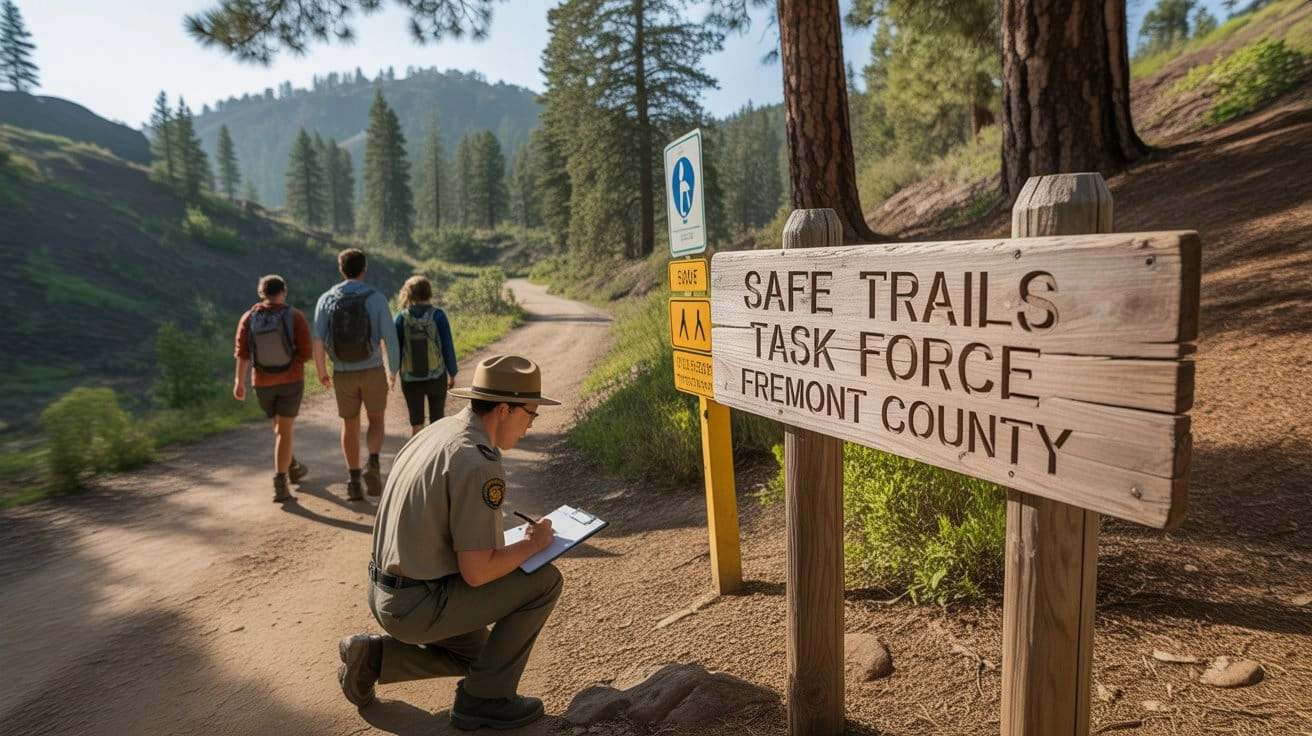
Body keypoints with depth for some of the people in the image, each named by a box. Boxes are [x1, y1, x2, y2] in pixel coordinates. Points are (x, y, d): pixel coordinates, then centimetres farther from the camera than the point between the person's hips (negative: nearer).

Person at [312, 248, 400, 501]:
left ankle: (354, 481, 14)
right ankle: (373, 465, -7)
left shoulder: (326, 299, -3)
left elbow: (318, 342, -4)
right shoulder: (377, 299, -10)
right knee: (376, 421, 17)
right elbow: (390, 340, -10)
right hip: (372, 372, -2)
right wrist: (395, 371, 4)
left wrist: (322, 373, 11)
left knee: (350, 426, 15)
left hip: (343, 374, 2)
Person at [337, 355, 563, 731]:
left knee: (479, 652, 29)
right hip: (419, 605, -9)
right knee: (544, 581, -4)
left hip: (389, 593, 9)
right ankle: (484, 698, 6)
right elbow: (476, 572, -23)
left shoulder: (436, 432, 5)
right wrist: (531, 544, -7)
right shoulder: (479, 464, -25)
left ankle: (374, 656, 17)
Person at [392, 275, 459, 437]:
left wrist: (393, 373, 17)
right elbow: (448, 347, -8)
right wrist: (452, 374, 4)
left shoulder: (402, 317, -6)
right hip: (436, 376, -1)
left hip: (410, 379, 1)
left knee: (416, 425, 11)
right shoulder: (437, 315, -10)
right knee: (437, 422, 14)